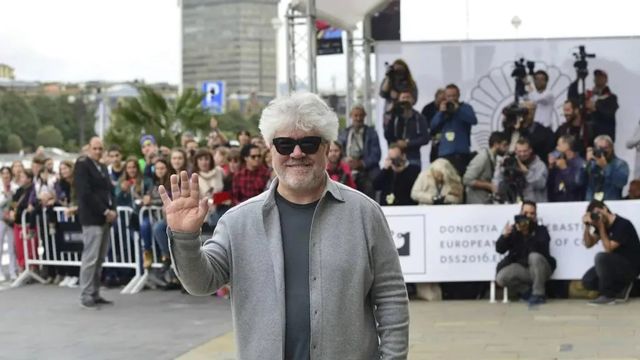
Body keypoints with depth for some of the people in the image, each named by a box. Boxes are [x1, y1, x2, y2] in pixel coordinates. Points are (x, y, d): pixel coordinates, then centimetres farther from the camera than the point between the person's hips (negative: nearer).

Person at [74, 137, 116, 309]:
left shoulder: (102, 167, 20)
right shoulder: (82, 165, -6)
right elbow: (85, 193, -15)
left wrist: (113, 210, 0)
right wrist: (105, 211, -15)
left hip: (105, 217, 8)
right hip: (92, 218, -8)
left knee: (100, 259, 8)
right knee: (90, 258, -9)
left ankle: (95, 294, 12)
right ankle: (85, 296, -4)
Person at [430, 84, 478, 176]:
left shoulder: (465, 107, 7)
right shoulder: (442, 108, 17)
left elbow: (473, 120, -13)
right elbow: (433, 126, 6)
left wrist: (458, 109, -14)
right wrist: (441, 112, -6)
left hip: (461, 153, -4)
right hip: (444, 152, 4)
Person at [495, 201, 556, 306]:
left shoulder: (541, 230, 1)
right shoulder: (513, 229, 5)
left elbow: (542, 248, -20)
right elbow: (500, 249, -4)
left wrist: (527, 233, -33)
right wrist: (505, 236, -24)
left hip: (539, 269, -2)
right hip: (520, 269, 2)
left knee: (535, 256, -35)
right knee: (501, 277, -26)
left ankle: (538, 294, -21)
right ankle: (529, 292, -2)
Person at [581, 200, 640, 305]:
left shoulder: (622, 225, -22)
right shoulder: (603, 224, 3)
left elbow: (608, 249, -24)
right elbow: (588, 244, 3)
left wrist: (601, 227, -23)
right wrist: (587, 226, -11)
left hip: (630, 267, -9)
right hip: (616, 264, 9)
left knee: (601, 257, -33)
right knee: (587, 281, -4)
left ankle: (608, 295, -20)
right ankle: (621, 288, 10)